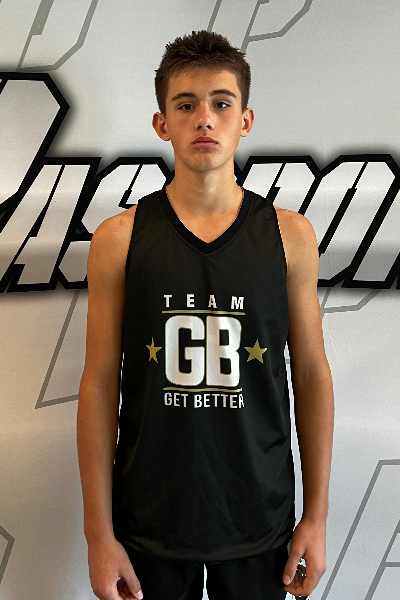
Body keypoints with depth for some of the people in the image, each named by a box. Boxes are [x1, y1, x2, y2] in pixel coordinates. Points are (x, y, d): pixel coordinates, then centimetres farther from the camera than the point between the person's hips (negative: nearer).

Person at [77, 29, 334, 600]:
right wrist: (99, 534, -5)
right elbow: (99, 384, -6)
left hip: (259, 520, 1)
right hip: (151, 519, 0)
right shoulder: (118, 238, -7)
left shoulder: (290, 236, -5)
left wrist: (317, 515, 1)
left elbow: (312, 373, 0)